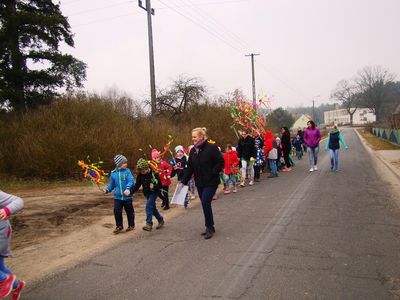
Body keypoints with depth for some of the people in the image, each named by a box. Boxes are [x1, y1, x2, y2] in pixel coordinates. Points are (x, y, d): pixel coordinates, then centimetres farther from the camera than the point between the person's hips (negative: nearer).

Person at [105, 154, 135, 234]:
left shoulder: (127, 171, -6)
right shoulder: (113, 173, 2)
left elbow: (131, 181, -17)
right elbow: (112, 184, 11)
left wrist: (128, 188, -33)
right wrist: (108, 190, -5)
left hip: (127, 196, -2)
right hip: (117, 197, 2)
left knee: (129, 211, 11)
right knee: (117, 211, -4)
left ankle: (131, 225, 28)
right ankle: (119, 226, 13)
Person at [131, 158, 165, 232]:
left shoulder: (154, 174, -21)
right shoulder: (140, 175, -8)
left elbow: (160, 185, -15)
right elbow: (137, 185, -6)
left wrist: (154, 186, -34)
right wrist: (131, 191, -21)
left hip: (154, 192, -6)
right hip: (147, 193, 6)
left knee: (149, 206, -18)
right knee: (153, 207, 14)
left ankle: (149, 224, -15)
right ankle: (160, 220, 33)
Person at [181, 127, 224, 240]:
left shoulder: (211, 148, -13)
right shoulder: (193, 151, 6)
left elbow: (221, 162, -12)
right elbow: (189, 167, 8)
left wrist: (212, 173, -17)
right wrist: (184, 181, 2)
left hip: (211, 182, -6)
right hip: (200, 183, 6)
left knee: (205, 202, -14)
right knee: (205, 204, 11)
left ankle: (209, 227, 2)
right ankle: (210, 227, 24)